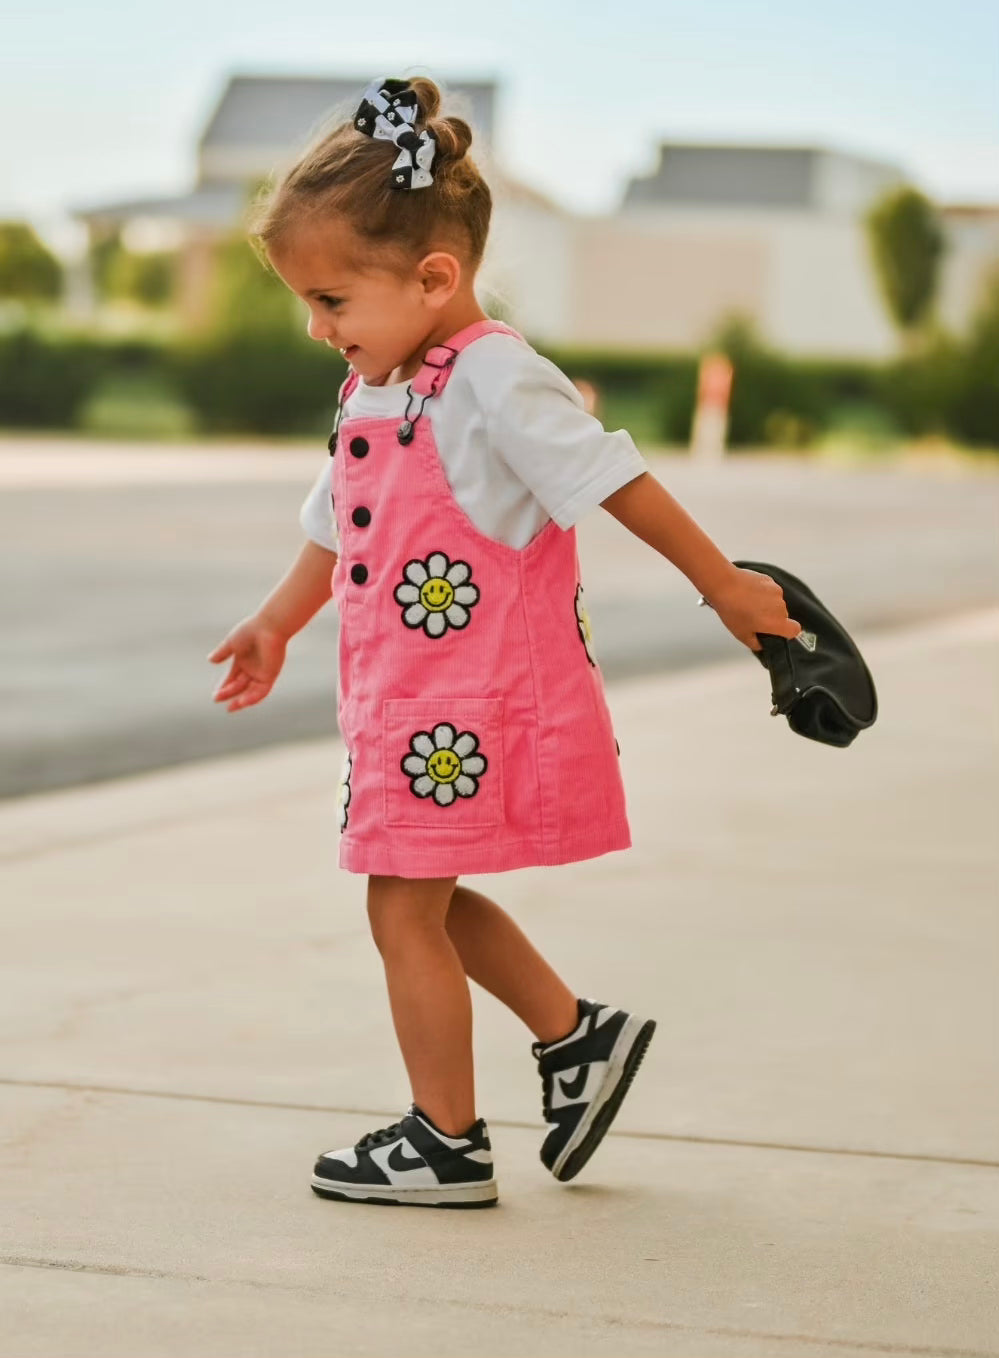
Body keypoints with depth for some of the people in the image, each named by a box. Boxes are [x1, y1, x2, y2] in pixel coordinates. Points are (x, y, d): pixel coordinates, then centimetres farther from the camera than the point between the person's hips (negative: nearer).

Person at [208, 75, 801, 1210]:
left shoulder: (492, 376, -18)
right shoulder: (372, 388, 11)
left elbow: (615, 481, -18)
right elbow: (339, 525, 24)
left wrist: (724, 586, -17)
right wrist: (278, 622, 24)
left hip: (471, 709, -9)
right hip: (406, 706, 9)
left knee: (405, 907, -3)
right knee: (428, 902, 17)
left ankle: (446, 1146, 9)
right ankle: (577, 1034, 31)